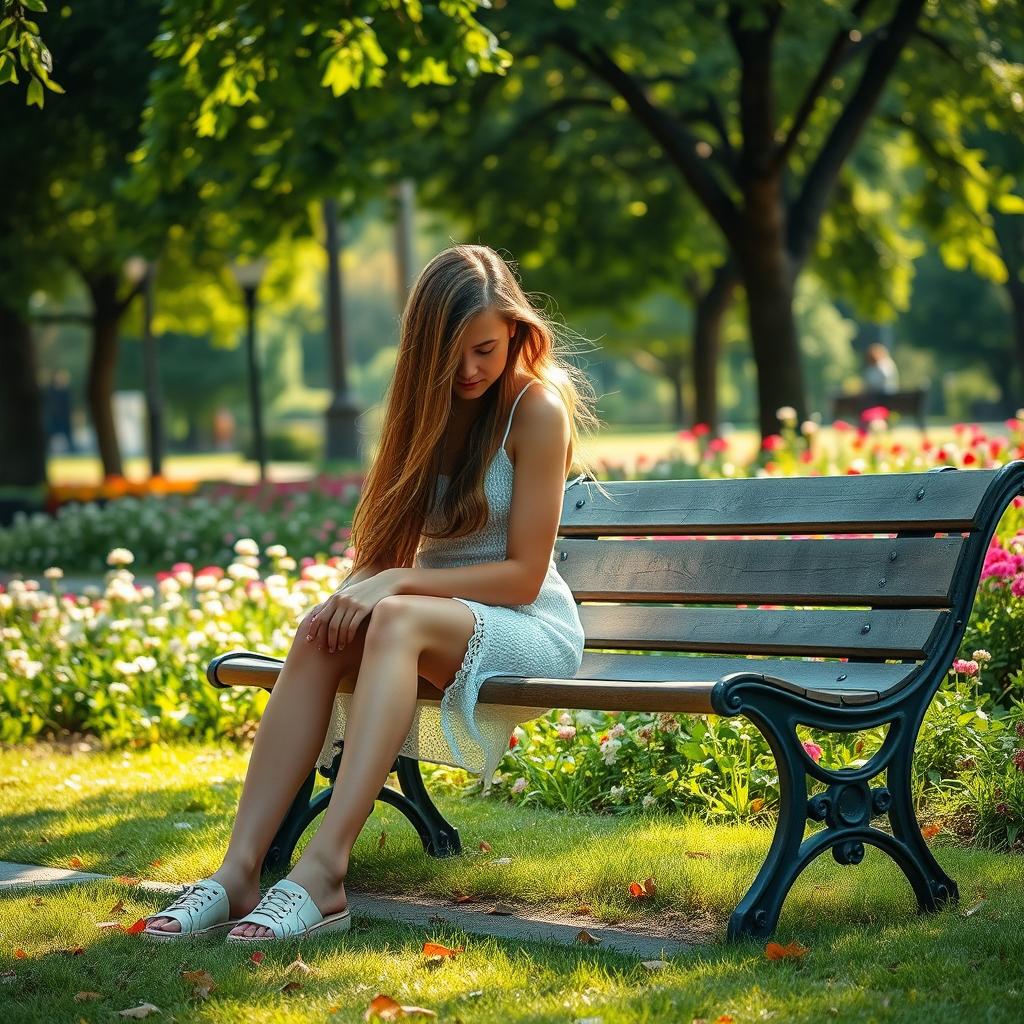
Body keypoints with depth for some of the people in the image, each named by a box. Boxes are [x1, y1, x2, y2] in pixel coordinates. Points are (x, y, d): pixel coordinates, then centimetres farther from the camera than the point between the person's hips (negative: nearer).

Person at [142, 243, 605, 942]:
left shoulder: (539, 408, -10)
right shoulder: (432, 405, 10)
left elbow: (522, 574, -13)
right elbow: (391, 546, 8)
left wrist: (397, 583, -23)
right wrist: (355, 592, -15)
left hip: (531, 631, -6)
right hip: (441, 614, 6)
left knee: (397, 617, -36)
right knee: (322, 633, -26)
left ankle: (323, 871, -47)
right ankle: (239, 872, -37)